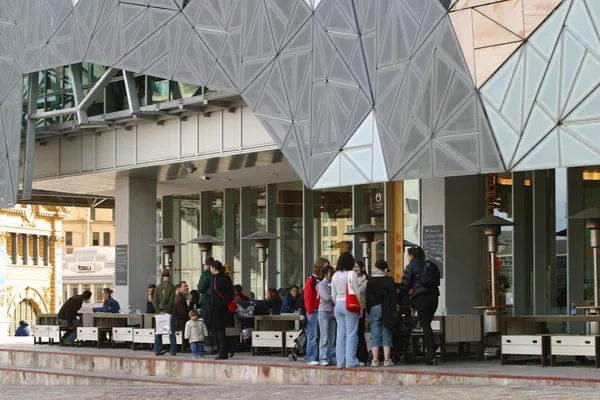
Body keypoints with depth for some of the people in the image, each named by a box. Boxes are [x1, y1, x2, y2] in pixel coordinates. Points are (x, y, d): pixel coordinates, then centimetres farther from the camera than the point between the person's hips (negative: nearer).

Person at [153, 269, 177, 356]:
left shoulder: (158, 287, 5)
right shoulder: (171, 287, -6)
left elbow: (155, 301, 2)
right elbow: (171, 301, -11)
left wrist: (158, 311, 0)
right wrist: (167, 311, -7)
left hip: (160, 312, 3)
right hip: (169, 312, -3)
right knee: (171, 332, 1)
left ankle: (157, 350, 5)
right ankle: (173, 351, -1)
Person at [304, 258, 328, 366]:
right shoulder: (311, 280, -2)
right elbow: (307, 297, -6)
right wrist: (310, 311, -10)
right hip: (314, 311, -6)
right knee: (313, 335, -5)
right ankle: (312, 358, -2)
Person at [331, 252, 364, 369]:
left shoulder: (335, 275, 8)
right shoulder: (352, 274, -8)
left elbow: (333, 295, 11)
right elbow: (356, 293, -9)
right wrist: (361, 307, -2)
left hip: (338, 305, 5)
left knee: (340, 334, 7)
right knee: (351, 334, -2)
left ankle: (340, 361, 7)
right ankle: (351, 361, -4)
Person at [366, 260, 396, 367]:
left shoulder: (370, 280, 3)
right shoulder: (389, 280, 0)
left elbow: (367, 297, 3)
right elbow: (394, 296, -3)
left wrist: (368, 310, 9)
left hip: (374, 308, 1)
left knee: (375, 335, 2)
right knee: (386, 335, 2)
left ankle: (375, 360, -3)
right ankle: (387, 360, -3)